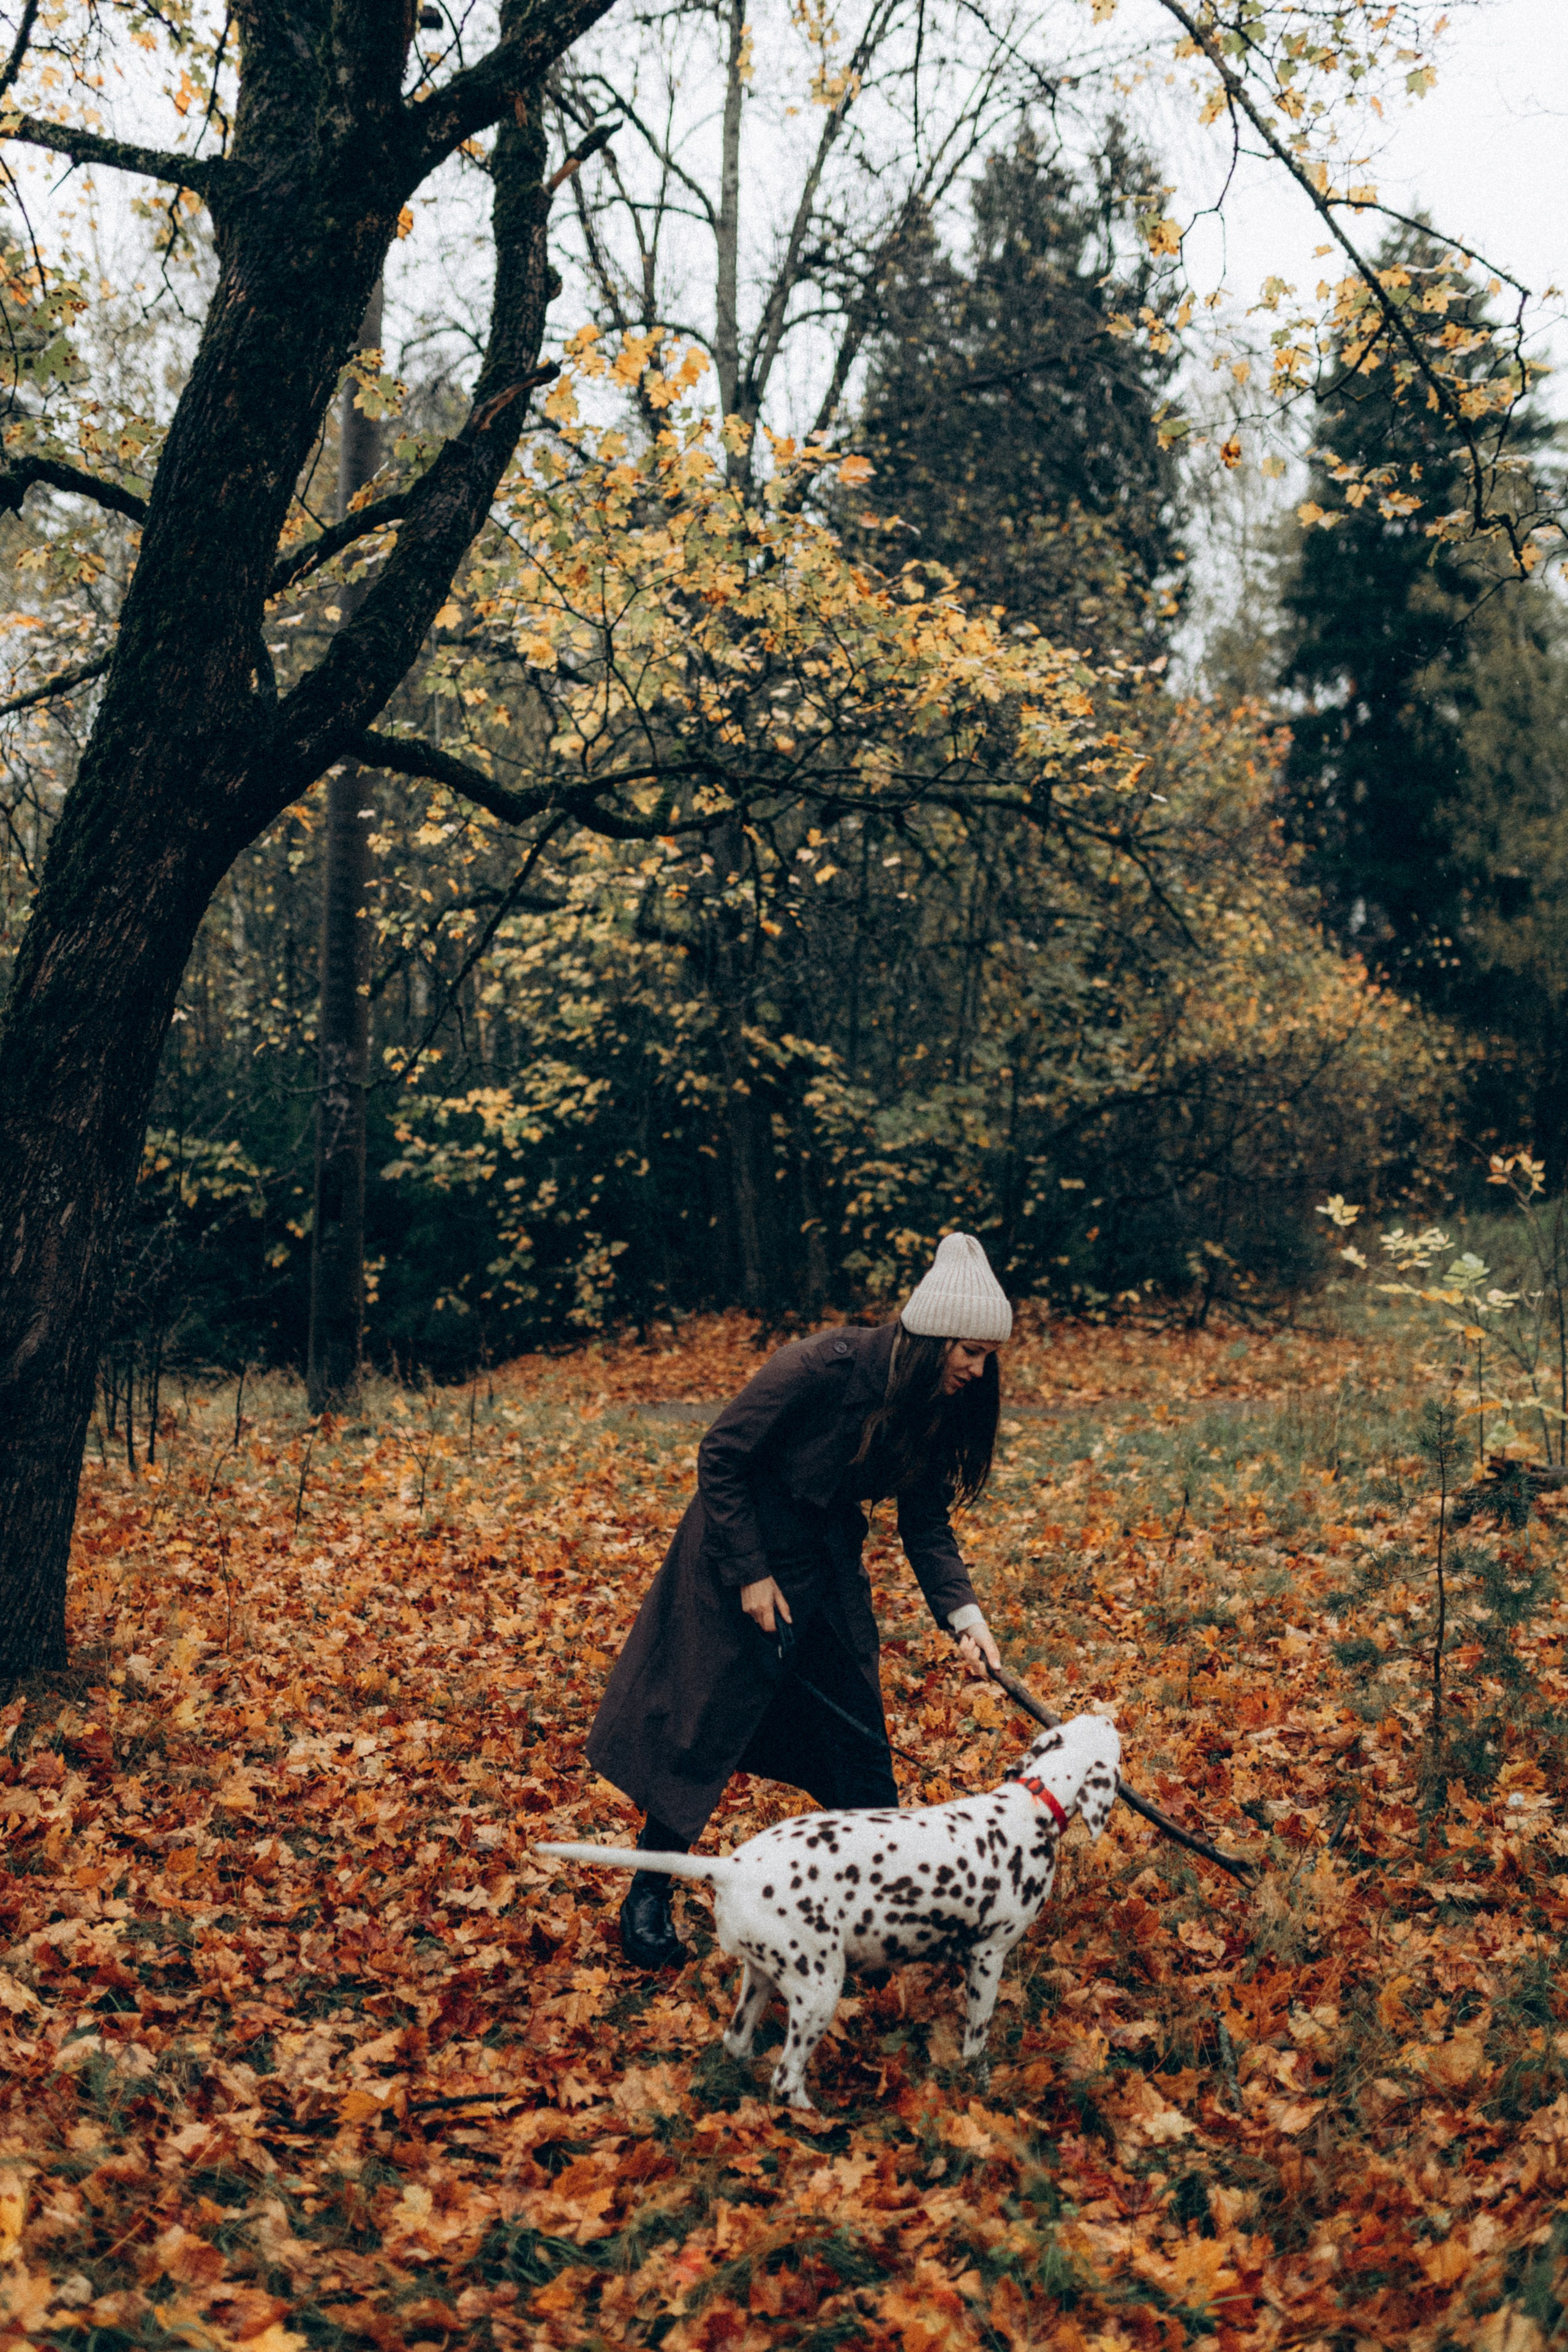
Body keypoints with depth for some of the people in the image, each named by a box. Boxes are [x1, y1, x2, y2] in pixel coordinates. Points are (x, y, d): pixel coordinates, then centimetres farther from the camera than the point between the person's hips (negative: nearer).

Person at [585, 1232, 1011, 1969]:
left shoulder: (935, 1407, -8)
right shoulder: (821, 1367, -29)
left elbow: (926, 1525, -2)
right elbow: (720, 1457, -21)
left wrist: (964, 1616, -15)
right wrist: (750, 1573, -18)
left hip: (828, 1570, 6)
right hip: (740, 1557, -6)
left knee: (857, 1734, 9)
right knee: (702, 1732, 2)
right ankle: (648, 1897, 18)